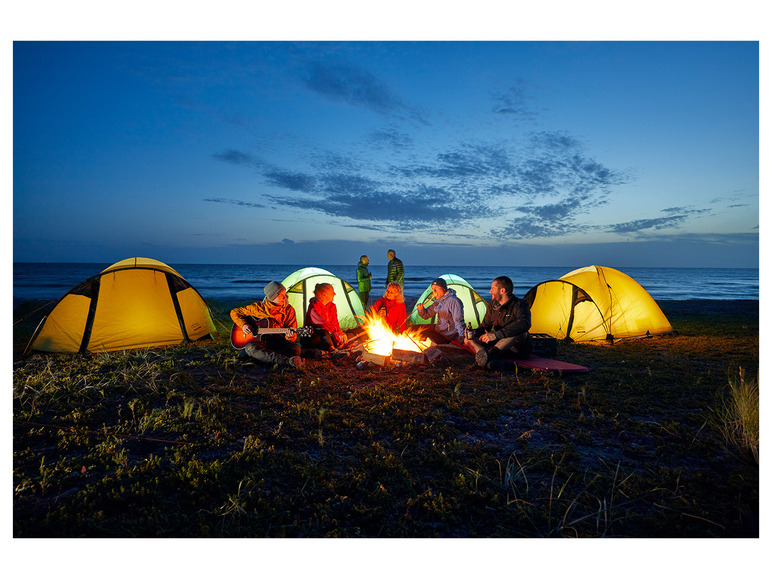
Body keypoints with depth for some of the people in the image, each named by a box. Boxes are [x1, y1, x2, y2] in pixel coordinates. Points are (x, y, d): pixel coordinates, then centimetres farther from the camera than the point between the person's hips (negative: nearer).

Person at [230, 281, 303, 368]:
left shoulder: (289, 310, -2)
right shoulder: (258, 307, -2)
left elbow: (293, 337, 0)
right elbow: (235, 312, 10)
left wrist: (289, 336, -24)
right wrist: (243, 324, -7)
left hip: (280, 343, 0)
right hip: (261, 342, 0)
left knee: (296, 349, -31)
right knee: (250, 348, -36)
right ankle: (289, 361, -51)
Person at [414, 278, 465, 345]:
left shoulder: (453, 301, -23)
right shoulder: (438, 301, 6)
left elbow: (458, 322, -27)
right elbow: (426, 315, 11)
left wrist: (462, 337, -35)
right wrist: (421, 309, -11)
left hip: (446, 336, -9)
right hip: (439, 329, 9)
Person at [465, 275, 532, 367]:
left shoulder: (519, 305, -16)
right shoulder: (492, 306, 5)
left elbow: (524, 324, -37)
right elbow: (485, 326, 12)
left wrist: (496, 335, -42)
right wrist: (474, 332, -14)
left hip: (520, 350, -6)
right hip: (501, 347, 6)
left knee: (518, 331, -38)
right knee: (468, 340, -8)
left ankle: (492, 353, -53)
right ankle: (484, 354, -40)